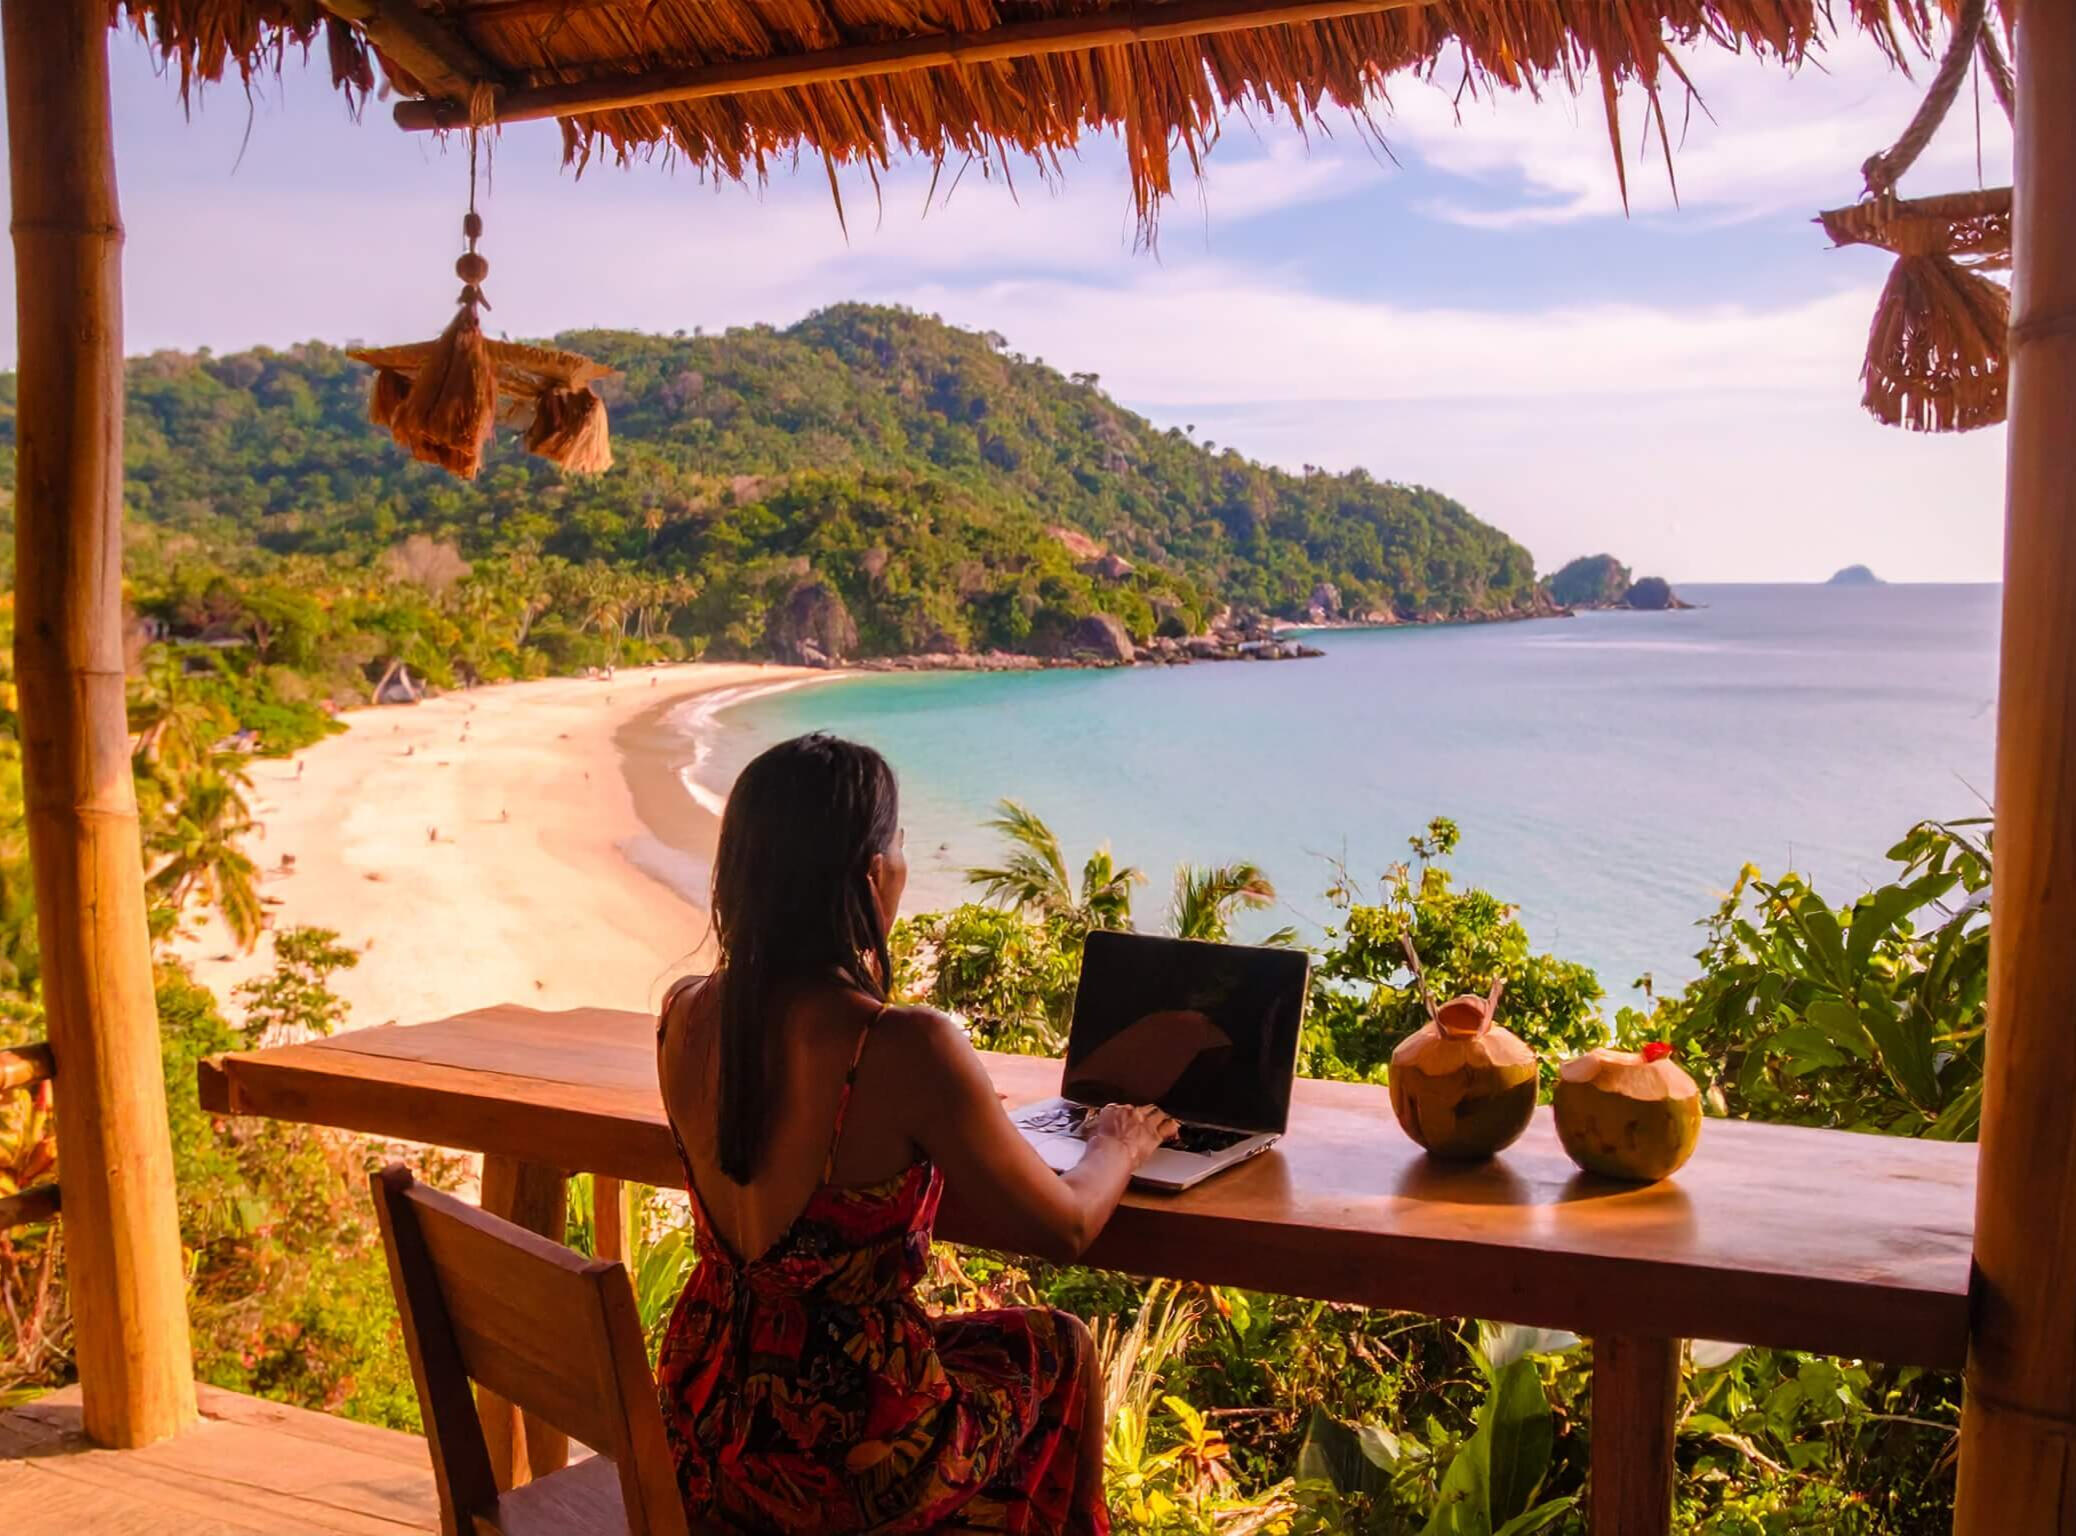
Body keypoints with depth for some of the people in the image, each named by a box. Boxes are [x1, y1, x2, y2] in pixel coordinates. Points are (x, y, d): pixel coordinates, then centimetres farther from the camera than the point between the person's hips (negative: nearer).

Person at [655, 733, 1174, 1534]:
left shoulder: (683, 1016, -8)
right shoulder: (909, 1048, -27)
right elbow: (1062, 1228, -11)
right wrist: (1120, 1146, 8)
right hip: (847, 1465, -6)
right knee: (1058, 1350, 23)